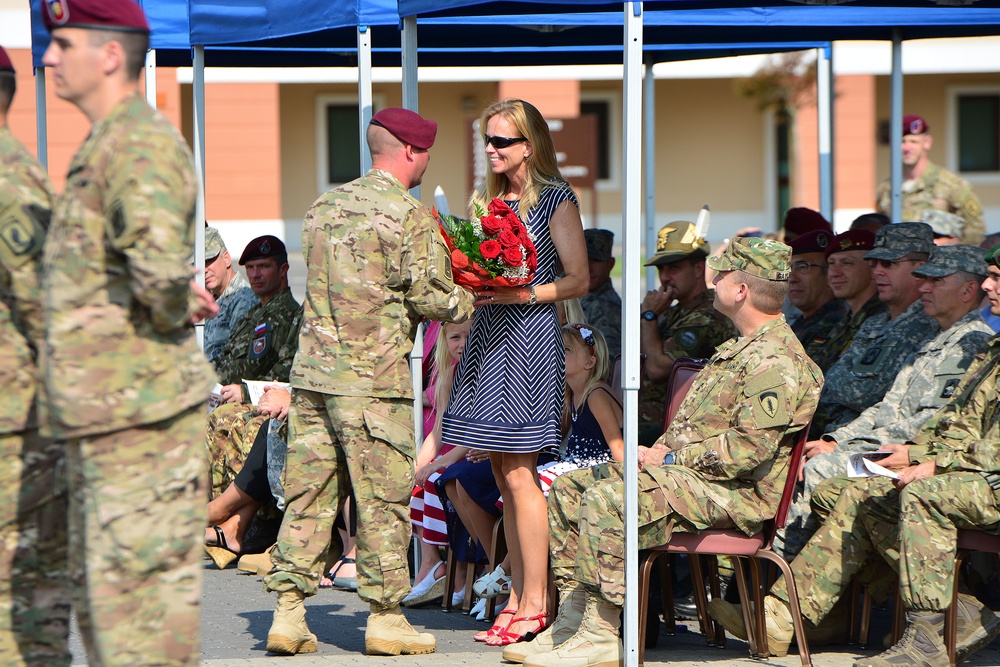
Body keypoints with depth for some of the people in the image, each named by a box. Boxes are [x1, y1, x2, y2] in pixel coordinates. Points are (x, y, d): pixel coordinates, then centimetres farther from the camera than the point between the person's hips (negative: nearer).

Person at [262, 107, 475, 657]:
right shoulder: (408, 214, -8)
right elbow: (429, 297, -9)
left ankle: (287, 612, 6)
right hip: (372, 378, -6)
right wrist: (469, 300, 11)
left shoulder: (325, 206, 13)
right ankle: (386, 617, 6)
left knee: (307, 494, 7)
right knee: (383, 499, 2)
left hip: (312, 369, 6)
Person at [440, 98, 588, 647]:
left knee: (517, 474, -9)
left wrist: (519, 294, -16)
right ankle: (518, 595, 10)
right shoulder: (487, 198, 17)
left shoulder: (555, 200, -3)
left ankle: (534, 603, -6)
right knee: (501, 475, 6)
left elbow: (578, 281, -5)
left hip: (530, 334, -7)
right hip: (487, 335, 7)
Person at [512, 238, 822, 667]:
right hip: (689, 475, 11)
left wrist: (670, 458, -15)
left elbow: (750, 448, -24)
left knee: (605, 498, -30)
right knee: (568, 489, 7)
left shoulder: (776, 361, -15)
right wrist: (657, 451, 9)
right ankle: (572, 618, 3)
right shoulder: (740, 348, 21)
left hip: (734, 495, -11)